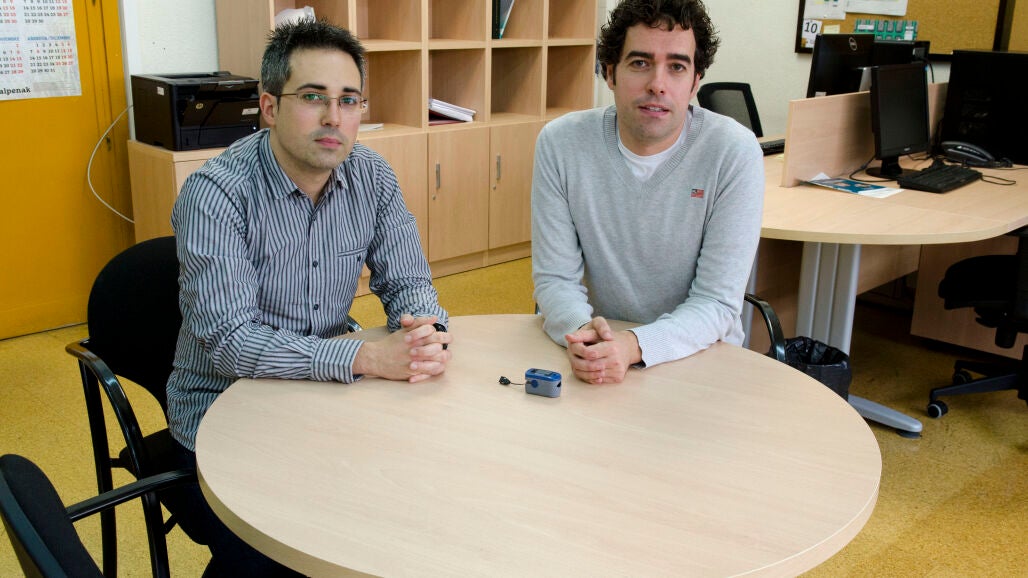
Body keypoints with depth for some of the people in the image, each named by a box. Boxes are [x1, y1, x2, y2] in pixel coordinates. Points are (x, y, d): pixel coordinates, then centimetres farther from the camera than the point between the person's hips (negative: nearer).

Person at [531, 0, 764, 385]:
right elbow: (554, 277, -6)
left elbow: (718, 301, -14)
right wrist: (582, 332, -28)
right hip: (597, 351, 0)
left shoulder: (735, 153, -14)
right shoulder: (560, 143, -9)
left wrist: (634, 346, -31)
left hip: (698, 354, 0)